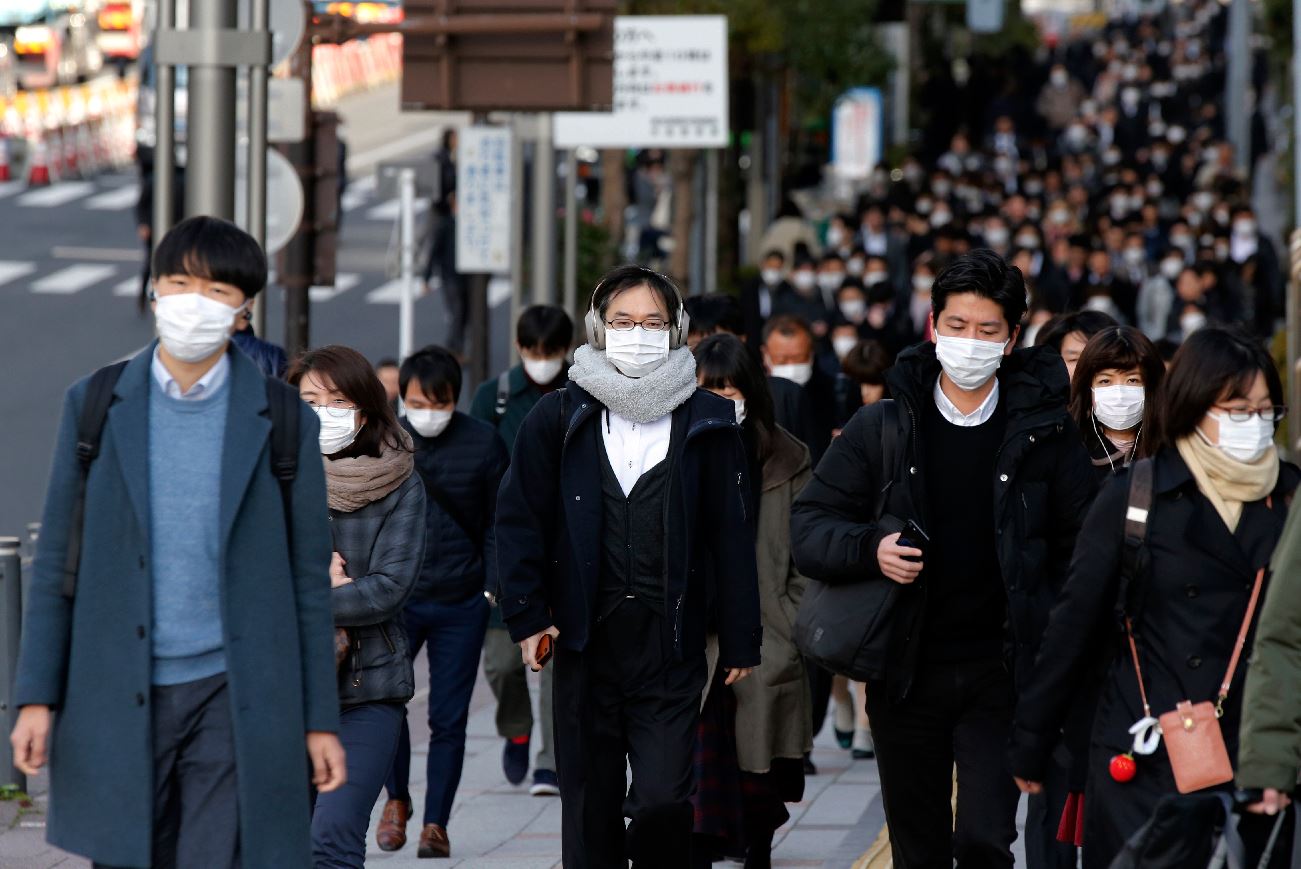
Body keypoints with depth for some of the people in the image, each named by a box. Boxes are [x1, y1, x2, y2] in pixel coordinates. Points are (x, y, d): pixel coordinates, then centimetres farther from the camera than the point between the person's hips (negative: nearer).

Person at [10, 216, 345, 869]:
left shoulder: (283, 421, 1)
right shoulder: (95, 405, 4)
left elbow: (308, 576, 5)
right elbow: (57, 560, 7)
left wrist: (320, 720, 3)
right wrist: (35, 697, 1)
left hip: (234, 699, -2)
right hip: (119, 704, 2)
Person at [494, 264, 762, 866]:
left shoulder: (706, 422, 5)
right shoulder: (558, 417, 6)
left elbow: (731, 536, 6)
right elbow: (520, 518, 7)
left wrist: (740, 642, 4)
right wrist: (527, 616, -1)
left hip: (671, 647, -1)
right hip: (585, 642, 2)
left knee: (662, 799, -13)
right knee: (590, 809, 7)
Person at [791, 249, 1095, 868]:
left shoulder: (1044, 432, 2)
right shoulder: (882, 428, 5)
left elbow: (1083, 545, 5)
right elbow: (808, 526, 7)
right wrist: (870, 550, -14)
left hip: (1000, 676, -2)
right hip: (906, 672, 2)